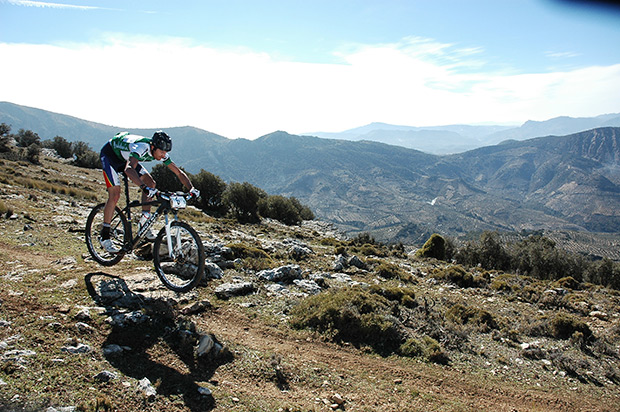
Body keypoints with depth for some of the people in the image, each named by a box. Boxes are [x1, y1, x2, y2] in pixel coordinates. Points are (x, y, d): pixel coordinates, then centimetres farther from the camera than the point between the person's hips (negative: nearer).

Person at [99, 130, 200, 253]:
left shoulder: (161, 153, -20)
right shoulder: (142, 147, -41)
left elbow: (179, 173, -16)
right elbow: (128, 169, -58)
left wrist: (191, 189, -31)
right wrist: (144, 187, -71)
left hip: (125, 157, 7)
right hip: (110, 154, -7)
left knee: (150, 183, -6)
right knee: (115, 195, -16)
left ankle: (143, 224, 4)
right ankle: (104, 237, -3)